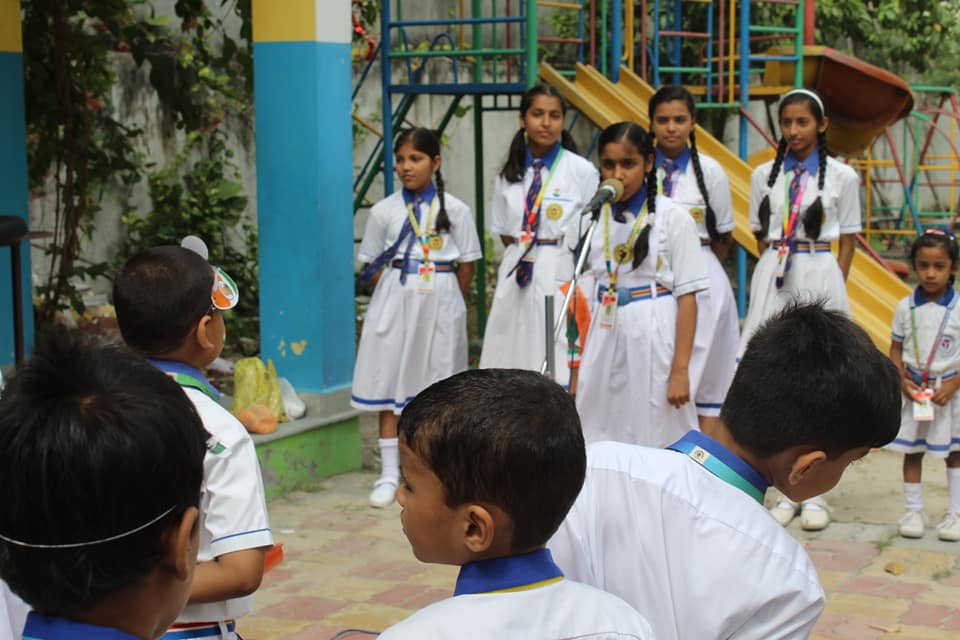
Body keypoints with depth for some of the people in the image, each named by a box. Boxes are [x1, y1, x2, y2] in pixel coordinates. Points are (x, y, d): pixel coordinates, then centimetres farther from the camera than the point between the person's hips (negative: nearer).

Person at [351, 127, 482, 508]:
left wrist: (449, 302, 1)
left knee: (437, 384, 7)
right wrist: (397, 298, -2)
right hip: (396, 299, 1)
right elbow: (372, 266, 7)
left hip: (441, 301, -1)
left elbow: (467, 265, 3)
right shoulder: (384, 211, 2)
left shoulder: (455, 210, -1)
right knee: (390, 381, 1)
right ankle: (389, 474, 7)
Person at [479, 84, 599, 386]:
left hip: (563, 274, -4)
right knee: (513, 361, 2)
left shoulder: (582, 171, -3)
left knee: (558, 369, -6)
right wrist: (522, 253, 3)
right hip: (516, 275, 4)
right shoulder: (509, 175, 10)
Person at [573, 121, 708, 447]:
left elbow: (687, 298, -6)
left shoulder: (673, 218, -3)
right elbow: (583, 300, 7)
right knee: (599, 444, 5)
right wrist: (576, 370, 3)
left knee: (656, 440, -2)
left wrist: (680, 370, -11)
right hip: (602, 341, 3)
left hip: (652, 342, -3)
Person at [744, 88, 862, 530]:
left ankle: (815, 494, 9)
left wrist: (834, 289, -3)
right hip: (774, 277, 2)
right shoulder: (764, 175, 8)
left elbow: (847, 242, 5)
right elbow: (761, 237, 12)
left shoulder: (842, 177, 2)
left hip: (821, 277, -2)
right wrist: (776, 272, 1)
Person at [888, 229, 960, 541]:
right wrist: (902, 381, -10)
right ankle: (914, 510, 20)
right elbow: (896, 349, 4)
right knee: (911, 451, 8)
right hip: (913, 392, 2)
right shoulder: (906, 307, -2)